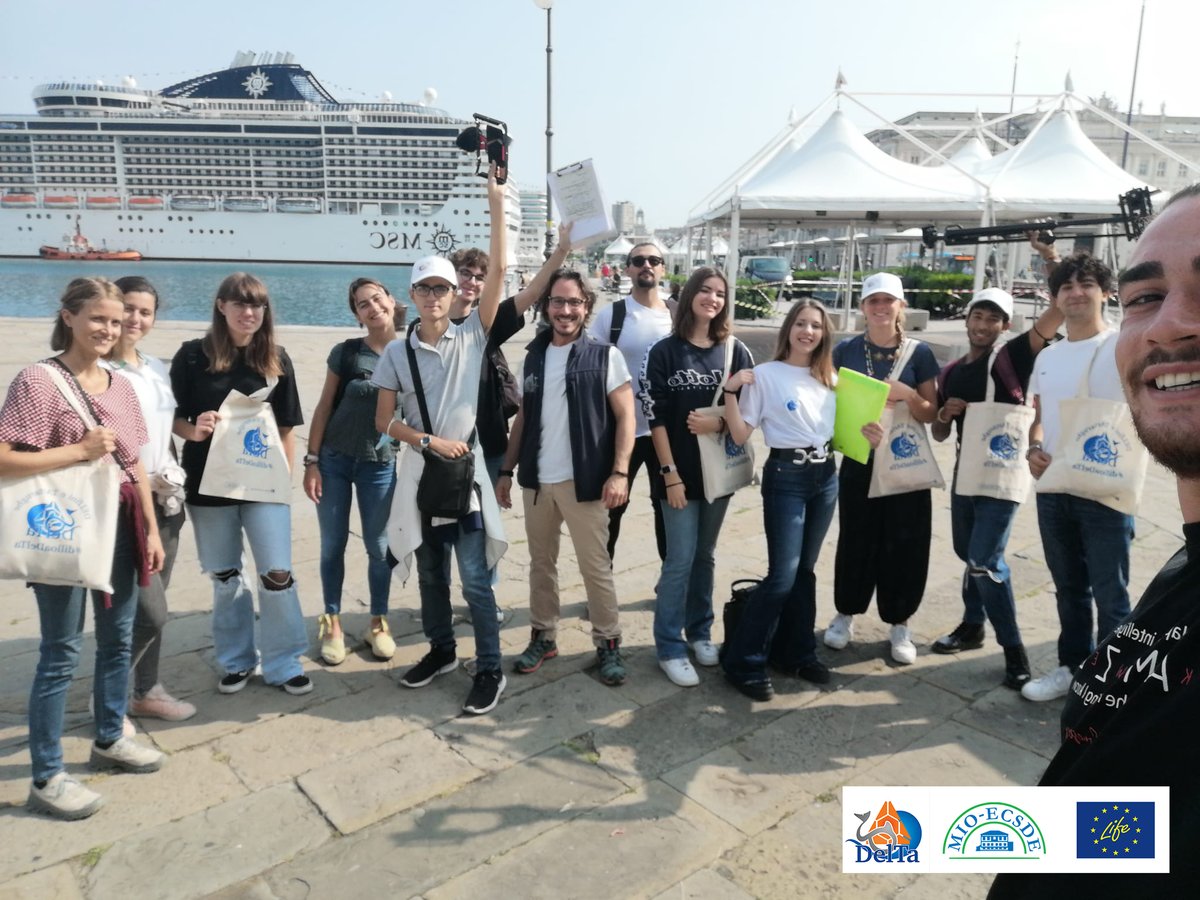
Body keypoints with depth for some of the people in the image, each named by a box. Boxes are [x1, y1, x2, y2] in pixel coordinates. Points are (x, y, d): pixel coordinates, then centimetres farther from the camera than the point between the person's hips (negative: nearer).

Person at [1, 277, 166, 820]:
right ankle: (46, 779, 17)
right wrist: (79, 450, -21)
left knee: (118, 639, 17)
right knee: (62, 653, 2)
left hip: (119, 527, 7)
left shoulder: (121, 385, 8)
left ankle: (109, 740, 36)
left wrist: (151, 528, 11)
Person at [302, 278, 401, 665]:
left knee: (379, 546, 8)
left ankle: (378, 622, 25)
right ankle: (332, 622, 25)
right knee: (333, 545, 8)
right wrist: (311, 461, -4)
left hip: (381, 465, 0)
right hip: (333, 460, 0)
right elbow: (324, 407, 0)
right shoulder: (344, 352, -3)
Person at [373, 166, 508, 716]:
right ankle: (441, 651, 35)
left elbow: (497, 271, -9)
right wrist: (431, 441, -13)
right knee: (429, 573, 16)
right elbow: (384, 421, 0)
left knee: (475, 578, -1)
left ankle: (490, 670, 12)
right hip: (420, 473, 3)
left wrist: (497, 208, -12)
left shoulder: (472, 337, -2)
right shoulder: (397, 352, 1)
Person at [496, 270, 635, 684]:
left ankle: (608, 643, 17)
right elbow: (523, 419, 14)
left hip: (584, 481, -4)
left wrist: (619, 472, -16)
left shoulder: (605, 355, -4)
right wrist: (507, 470, 11)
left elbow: (625, 417, -6)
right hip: (536, 481, 4)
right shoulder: (533, 358, 9)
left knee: (596, 566, 4)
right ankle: (543, 636, 27)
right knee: (541, 563, 14)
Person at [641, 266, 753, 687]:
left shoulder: (735, 351, 4)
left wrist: (719, 423, -15)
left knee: (705, 556, 14)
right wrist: (670, 473, -13)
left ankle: (700, 632, 29)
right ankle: (670, 647, 11)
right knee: (680, 560, -1)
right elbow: (655, 417, -8)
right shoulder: (664, 352, -5)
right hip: (679, 471, -3)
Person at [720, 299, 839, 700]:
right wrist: (730, 391, -20)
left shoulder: (830, 378, 10)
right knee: (782, 574, -8)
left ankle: (796, 652, 28)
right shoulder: (765, 375, -6)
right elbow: (740, 434, -9)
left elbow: (838, 431, 18)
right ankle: (743, 661, 5)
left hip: (826, 475, 6)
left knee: (804, 570, 13)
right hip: (785, 476, -5)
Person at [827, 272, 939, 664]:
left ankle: (899, 624, 21)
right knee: (856, 541, 6)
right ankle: (845, 614, 25)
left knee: (904, 544, 4)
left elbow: (930, 414, 1)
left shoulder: (919, 353, 0)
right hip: (858, 461, 0)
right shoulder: (845, 350, 0)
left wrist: (907, 394, -19)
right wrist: (858, 425, -19)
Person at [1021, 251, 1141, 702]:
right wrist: (1034, 450, -1)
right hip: (1052, 490, 6)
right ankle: (1073, 667, 32)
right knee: (1069, 588, 18)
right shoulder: (1046, 357, 12)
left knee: (1109, 595, 1)